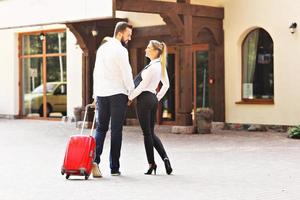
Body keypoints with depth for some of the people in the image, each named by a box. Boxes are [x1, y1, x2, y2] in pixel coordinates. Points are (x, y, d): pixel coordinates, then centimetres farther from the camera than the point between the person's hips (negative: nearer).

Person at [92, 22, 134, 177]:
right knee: (116, 131, 2)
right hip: (118, 94, -6)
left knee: (100, 128, 9)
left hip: (101, 94, 6)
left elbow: (96, 72, 15)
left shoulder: (101, 48, 13)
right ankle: (114, 168, 5)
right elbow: (127, 74, -11)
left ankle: (94, 160, -13)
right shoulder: (121, 50, -10)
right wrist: (131, 92, 2)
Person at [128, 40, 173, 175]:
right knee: (151, 133, 13)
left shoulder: (152, 67, -16)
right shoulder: (161, 65, 13)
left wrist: (130, 97, -8)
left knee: (147, 133, -1)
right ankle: (165, 158, 2)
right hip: (153, 99, 9)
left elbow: (142, 85, -16)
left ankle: (151, 163, 6)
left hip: (144, 99, -9)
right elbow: (166, 85, 21)